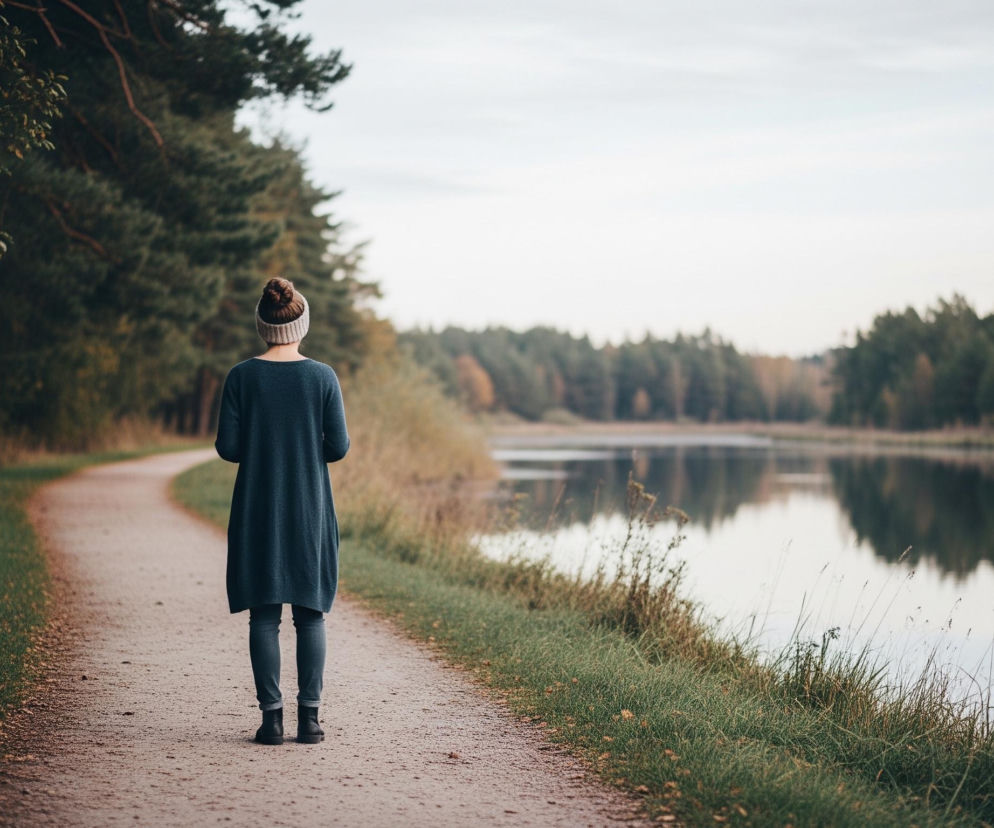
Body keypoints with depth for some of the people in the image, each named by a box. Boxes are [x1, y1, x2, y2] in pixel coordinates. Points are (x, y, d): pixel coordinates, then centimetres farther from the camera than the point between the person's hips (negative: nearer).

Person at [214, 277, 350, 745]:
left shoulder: (242, 377, -4)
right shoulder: (322, 377, -4)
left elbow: (227, 447, -5)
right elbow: (338, 446, -5)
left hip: (258, 509, 0)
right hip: (310, 508, 0)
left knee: (263, 614, 5)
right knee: (311, 613, 6)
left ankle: (272, 716, 2)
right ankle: (309, 717, 5)